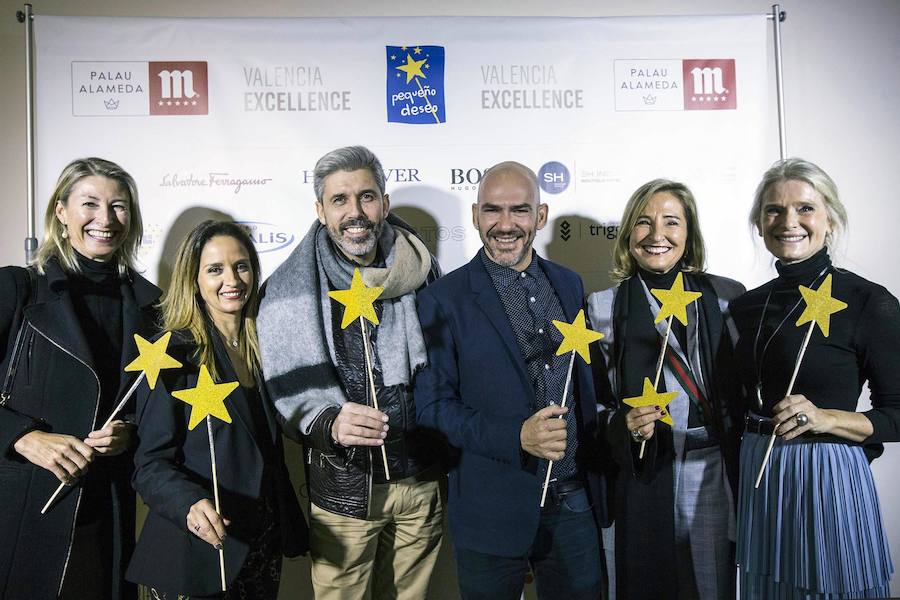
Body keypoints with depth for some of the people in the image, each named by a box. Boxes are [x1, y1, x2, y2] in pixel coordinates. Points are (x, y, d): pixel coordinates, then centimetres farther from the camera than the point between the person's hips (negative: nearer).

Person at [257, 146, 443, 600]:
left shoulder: (420, 270, -1)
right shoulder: (290, 290, -8)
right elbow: (288, 389, -11)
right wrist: (330, 422, -30)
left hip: (423, 480, 3)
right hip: (344, 487, -2)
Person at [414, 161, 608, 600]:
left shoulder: (568, 284, 5)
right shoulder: (442, 300, -10)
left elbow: (585, 379, 12)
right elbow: (432, 405, -11)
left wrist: (594, 474, 8)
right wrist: (517, 436, -23)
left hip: (575, 504, 4)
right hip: (495, 511, -4)